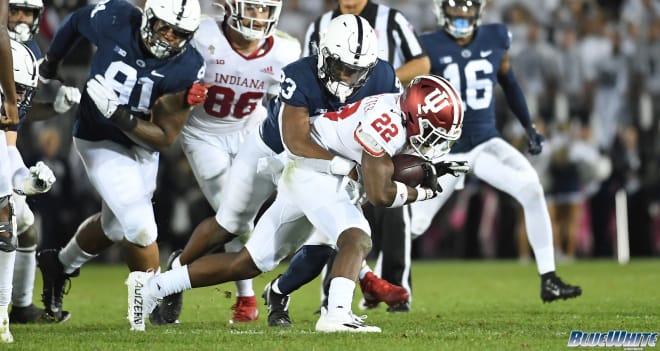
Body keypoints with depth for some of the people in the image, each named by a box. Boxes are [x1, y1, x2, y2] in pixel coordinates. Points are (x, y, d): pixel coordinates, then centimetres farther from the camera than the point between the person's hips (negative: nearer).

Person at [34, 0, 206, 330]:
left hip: (143, 144, 3)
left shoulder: (186, 68, -22)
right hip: (101, 141, -3)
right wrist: (49, 64, 17)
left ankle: (61, 264, 50)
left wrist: (119, 114, -33)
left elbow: (163, 137, -19)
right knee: (140, 227, -17)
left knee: (115, 226, 22)